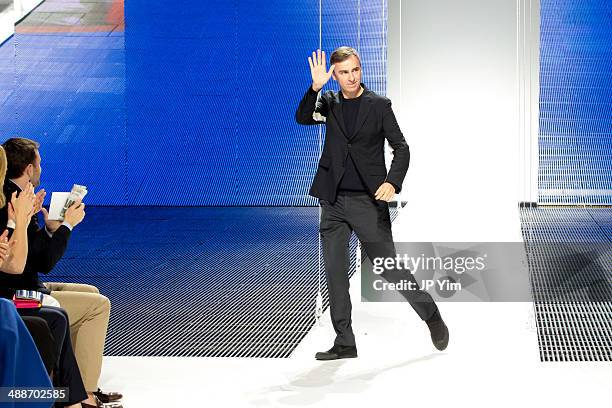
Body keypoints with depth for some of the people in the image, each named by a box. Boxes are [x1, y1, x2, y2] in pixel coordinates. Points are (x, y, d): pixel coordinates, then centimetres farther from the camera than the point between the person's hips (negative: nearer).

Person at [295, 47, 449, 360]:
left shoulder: (378, 105, 0)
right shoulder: (329, 103, 9)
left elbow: (401, 148, -2)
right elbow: (302, 118, -8)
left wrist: (392, 182, -18)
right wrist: (315, 87, -22)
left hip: (368, 200, -4)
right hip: (333, 202, 4)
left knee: (389, 267, -3)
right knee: (335, 272, 4)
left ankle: (432, 316, 16)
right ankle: (344, 343, 12)